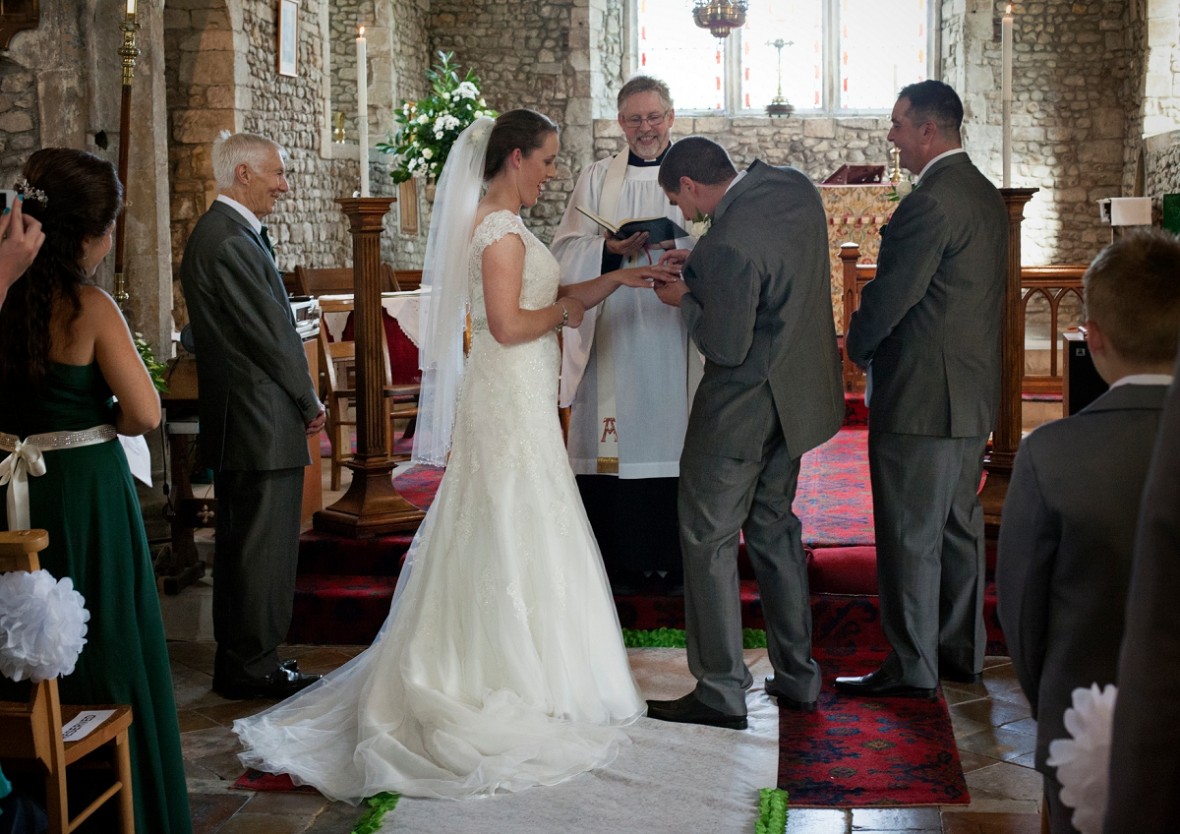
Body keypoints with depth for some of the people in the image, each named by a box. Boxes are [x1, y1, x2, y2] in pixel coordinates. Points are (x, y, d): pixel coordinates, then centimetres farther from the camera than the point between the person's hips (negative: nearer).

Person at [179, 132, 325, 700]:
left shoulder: (219, 232, 15)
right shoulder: (232, 241, -18)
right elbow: (273, 333, -17)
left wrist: (299, 397, 12)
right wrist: (310, 402, -4)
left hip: (234, 419, 11)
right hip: (262, 422, -11)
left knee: (240, 542, 16)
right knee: (264, 545, -2)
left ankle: (237, 661, 26)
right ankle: (254, 667, 7)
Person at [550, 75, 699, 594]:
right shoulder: (597, 179, 12)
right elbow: (567, 250, 5)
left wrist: (678, 241, -17)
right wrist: (611, 248, -14)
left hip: (673, 332, 0)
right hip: (612, 333, 0)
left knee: (672, 436, -1)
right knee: (615, 444, -2)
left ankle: (672, 560, 8)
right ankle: (618, 562, 6)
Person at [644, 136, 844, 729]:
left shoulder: (728, 245, -27)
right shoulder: (794, 185, 0)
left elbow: (727, 348, -22)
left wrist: (685, 301, -6)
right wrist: (701, 267, 7)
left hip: (743, 406, -9)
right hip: (796, 393, 9)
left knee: (709, 540, 3)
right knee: (773, 529, 20)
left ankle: (720, 693, 10)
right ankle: (796, 676, 28)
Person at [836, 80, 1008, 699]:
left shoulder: (931, 201, -19)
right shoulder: (985, 195, 12)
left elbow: (892, 293, -19)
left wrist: (856, 343, 1)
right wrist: (871, 337, 13)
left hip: (919, 397, -10)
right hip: (973, 393, 10)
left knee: (910, 537, 0)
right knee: (959, 527, 16)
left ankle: (911, 667, 8)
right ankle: (962, 652, 26)